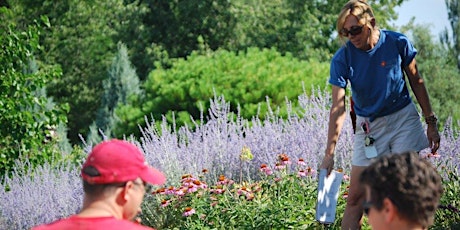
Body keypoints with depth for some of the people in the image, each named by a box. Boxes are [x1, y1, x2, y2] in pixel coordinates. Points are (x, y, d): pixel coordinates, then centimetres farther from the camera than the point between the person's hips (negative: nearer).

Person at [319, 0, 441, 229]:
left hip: (403, 118, 0)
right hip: (368, 126, 0)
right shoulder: (342, 58, -14)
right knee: (355, 197, -3)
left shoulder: (398, 43, -13)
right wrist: (329, 154, -24)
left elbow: (416, 81, 2)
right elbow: (338, 107, -17)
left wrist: (431, 122, 4)